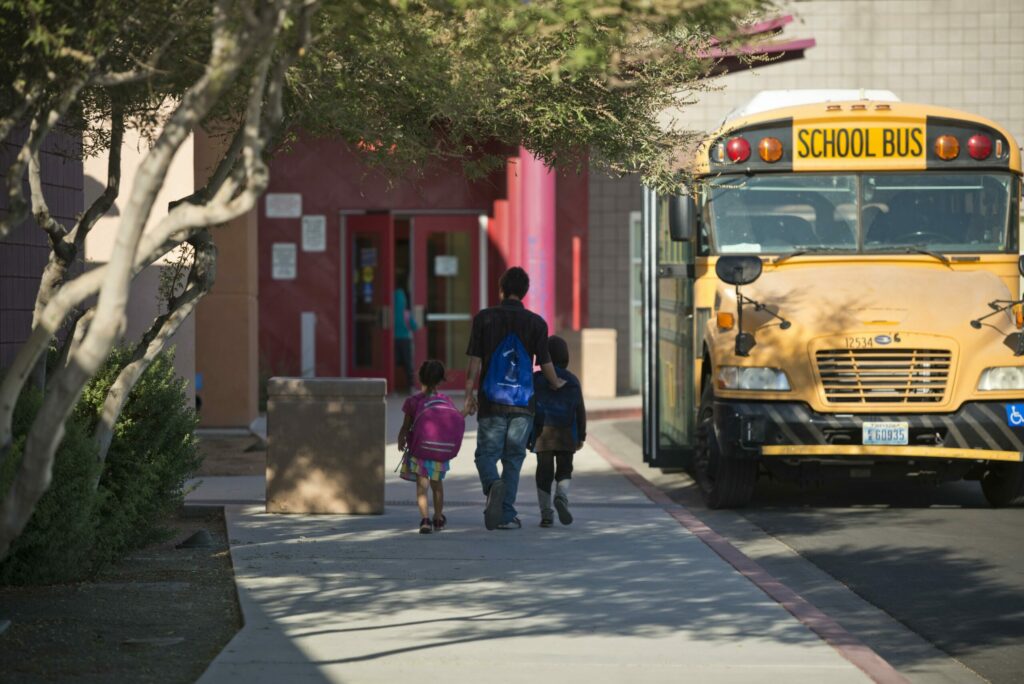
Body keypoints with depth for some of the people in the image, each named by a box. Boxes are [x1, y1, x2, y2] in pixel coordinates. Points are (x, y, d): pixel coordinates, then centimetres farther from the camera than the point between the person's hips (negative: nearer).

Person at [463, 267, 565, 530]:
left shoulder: (485, 318, 0)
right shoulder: (536, 323, 2)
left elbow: (475, 362, -2)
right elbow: (545, 363, 4)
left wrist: (469, 396, 6)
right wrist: (556, 384, 25)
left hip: (491, 400, -1)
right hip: (523, 402, 1)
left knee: (486, 453, 6)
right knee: (513, 458, 8)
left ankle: (493, 485, -25)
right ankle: (506, 515, 7)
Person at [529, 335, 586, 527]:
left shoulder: (535, 380, -2)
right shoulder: (572, 381, 2)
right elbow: (580, 411, 5)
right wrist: (581, 436, 12)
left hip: (542, 434, 0)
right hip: (566, 434, 1)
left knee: (544, 472, 4)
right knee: (564, 469, 9)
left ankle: (546, 513, 1)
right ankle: (562, 497, -20)